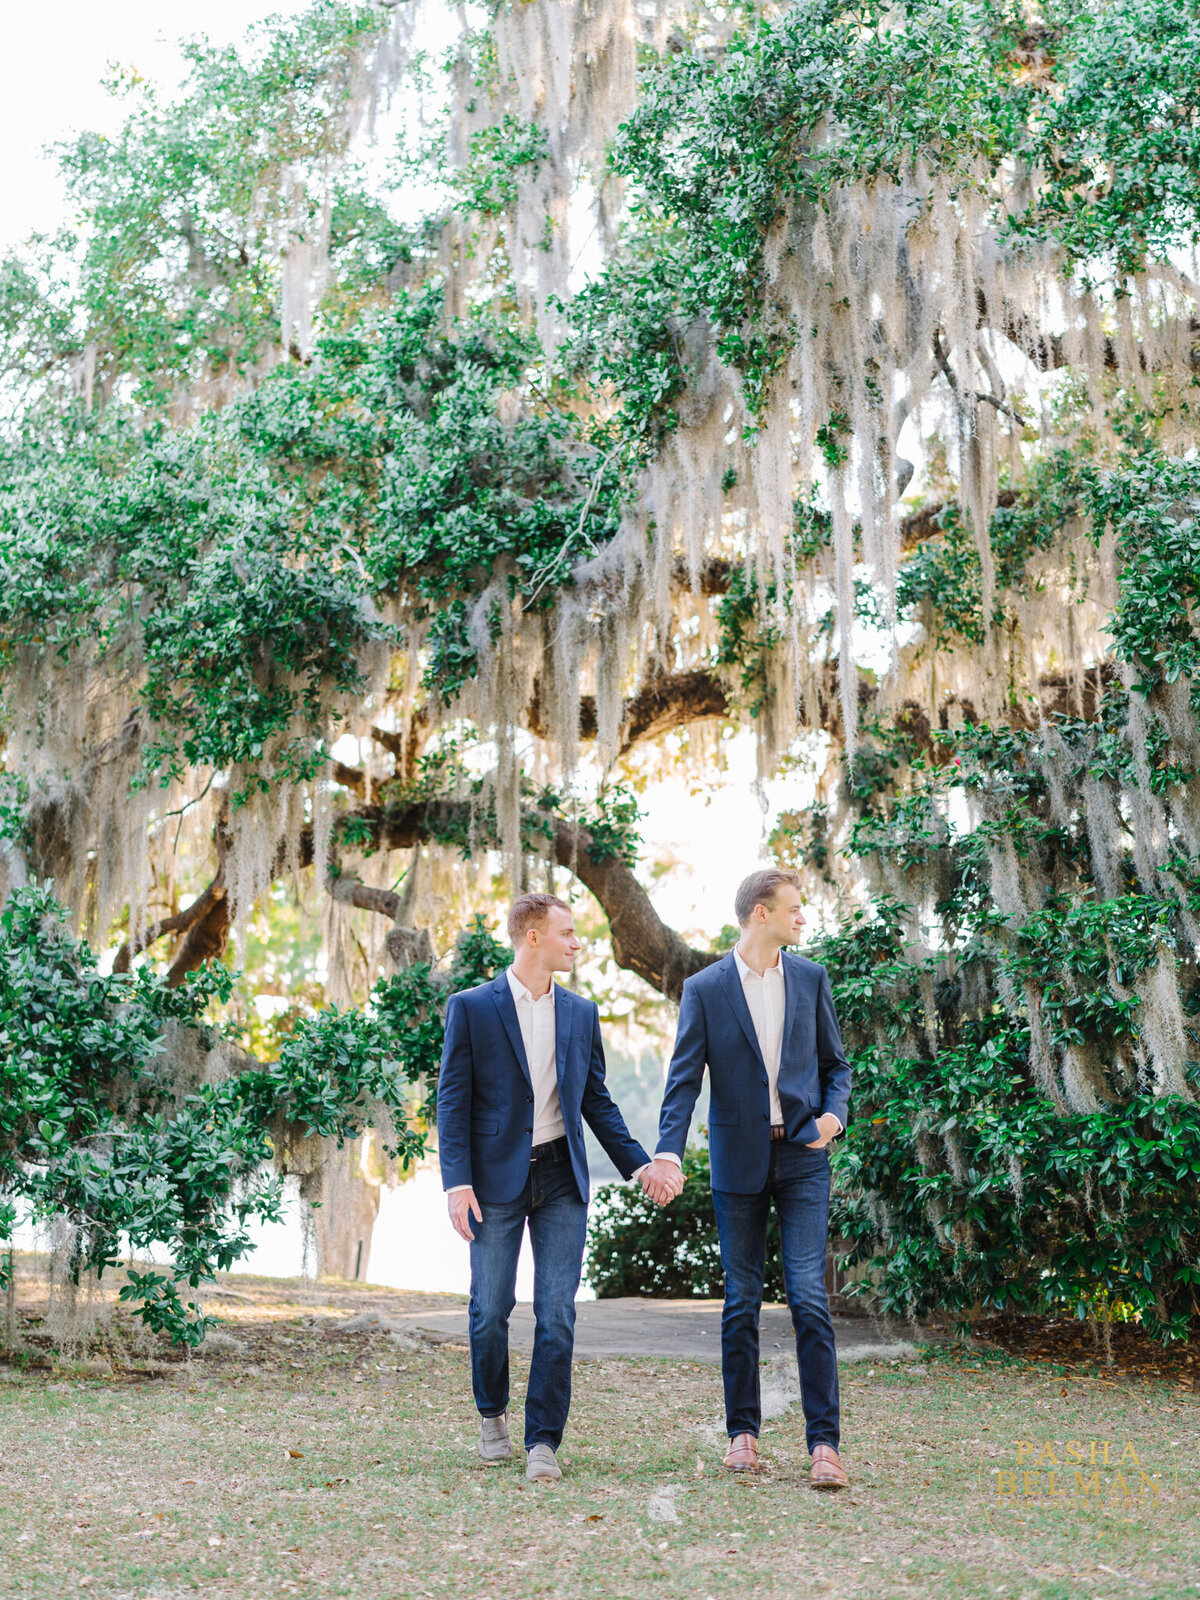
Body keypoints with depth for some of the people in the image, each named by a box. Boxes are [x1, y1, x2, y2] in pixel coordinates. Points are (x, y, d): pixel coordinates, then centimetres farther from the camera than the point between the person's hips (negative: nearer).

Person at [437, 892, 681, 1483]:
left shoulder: (581, 1013, 10)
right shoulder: (471, 1008, -3)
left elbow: (597, 1101, 15)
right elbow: (453, 1102, -5)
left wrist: (640, 1165, 6)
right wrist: (457, 1183, -14)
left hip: (562, 1178, 3)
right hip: (496, 1177, -3)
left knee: (557, 1315, -2)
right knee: (490, 1310, 5)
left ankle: (543, 1441, 6)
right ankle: (492, 1416, 30)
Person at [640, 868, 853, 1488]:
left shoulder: (810, 978, 6)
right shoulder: (704, 989, -2)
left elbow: (835, 1062, 14)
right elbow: (684, 1079, -8)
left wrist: (834, 1112, -7)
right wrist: (668, 1152, -22)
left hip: (802, 1157, 1)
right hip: (738, 1159, -1)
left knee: (809, 1298, -7)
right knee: (742, 1302, 7)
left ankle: (824, 1443, -4)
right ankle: (742, 1432, 19)